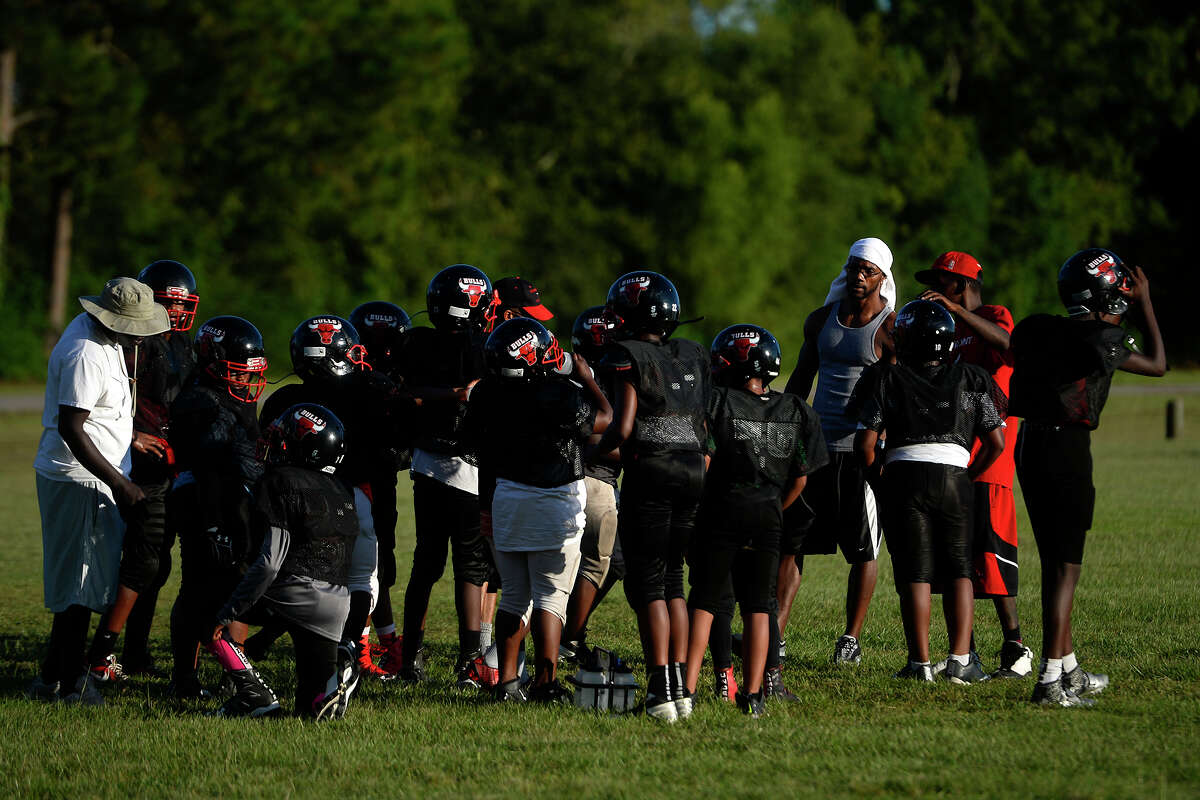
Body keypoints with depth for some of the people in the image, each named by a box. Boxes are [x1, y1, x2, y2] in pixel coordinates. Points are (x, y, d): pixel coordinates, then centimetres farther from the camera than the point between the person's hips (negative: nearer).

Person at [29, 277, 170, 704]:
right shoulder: (85, 355, -24)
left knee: (78, 583, 15)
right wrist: (121, 485, -22)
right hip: (77, 480, -10)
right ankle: (70, 685, 4)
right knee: (81, 584, -3)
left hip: (99, 476, 10)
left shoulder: (105, 337, 8)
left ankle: (51, 677, 21)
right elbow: (71, 430, -25)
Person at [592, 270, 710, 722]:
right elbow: (705, 428, 12)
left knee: (647, 583, 0)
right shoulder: (694, 358, 13)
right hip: (694, 471, 6)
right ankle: (681, 686, 12)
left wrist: (594, 453, 5)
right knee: (672, 578, 15)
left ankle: (661, 690, -7)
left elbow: (622, 429, -12)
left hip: (650, 470, -6)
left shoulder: (631, 356, -6)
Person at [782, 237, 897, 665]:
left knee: (864, 549, 1)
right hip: (818, 442, 5)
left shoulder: (890, 328, -5)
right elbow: (801, 378, 20)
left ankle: (851, 638, 11)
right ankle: (773, 634, 2)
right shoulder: (821, 320, 11)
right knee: (791, 540, 1)